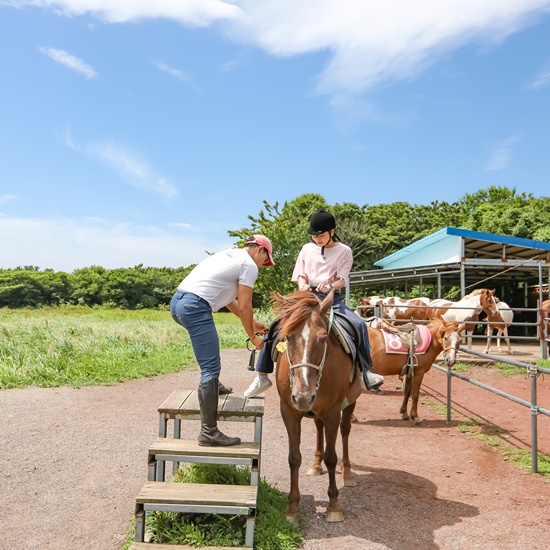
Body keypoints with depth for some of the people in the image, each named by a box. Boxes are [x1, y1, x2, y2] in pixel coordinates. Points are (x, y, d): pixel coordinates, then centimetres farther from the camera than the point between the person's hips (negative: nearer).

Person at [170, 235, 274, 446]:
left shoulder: (228, 255, 26)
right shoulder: (249, 265, 0)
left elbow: (228, 299, 31)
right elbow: (244, 307, -3)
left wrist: (252, 323, 34)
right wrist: (253, 337, 10)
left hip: (177, 301, 10)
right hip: (195, 307, -10)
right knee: (211, 368, -7)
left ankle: (211, 386, 45)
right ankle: (209, 432, -5)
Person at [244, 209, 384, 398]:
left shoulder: (344, 251, 3)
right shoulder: (307, 249, 9)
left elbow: (342, 280, -6)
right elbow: (300, 275, 9)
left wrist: (330, 286, -28)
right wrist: (302, 285, -16)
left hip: (332, 299, -2)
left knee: (359, 325, -27)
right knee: (275, 327, -14)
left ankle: (368, 371, -10)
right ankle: (262, 376, -5)